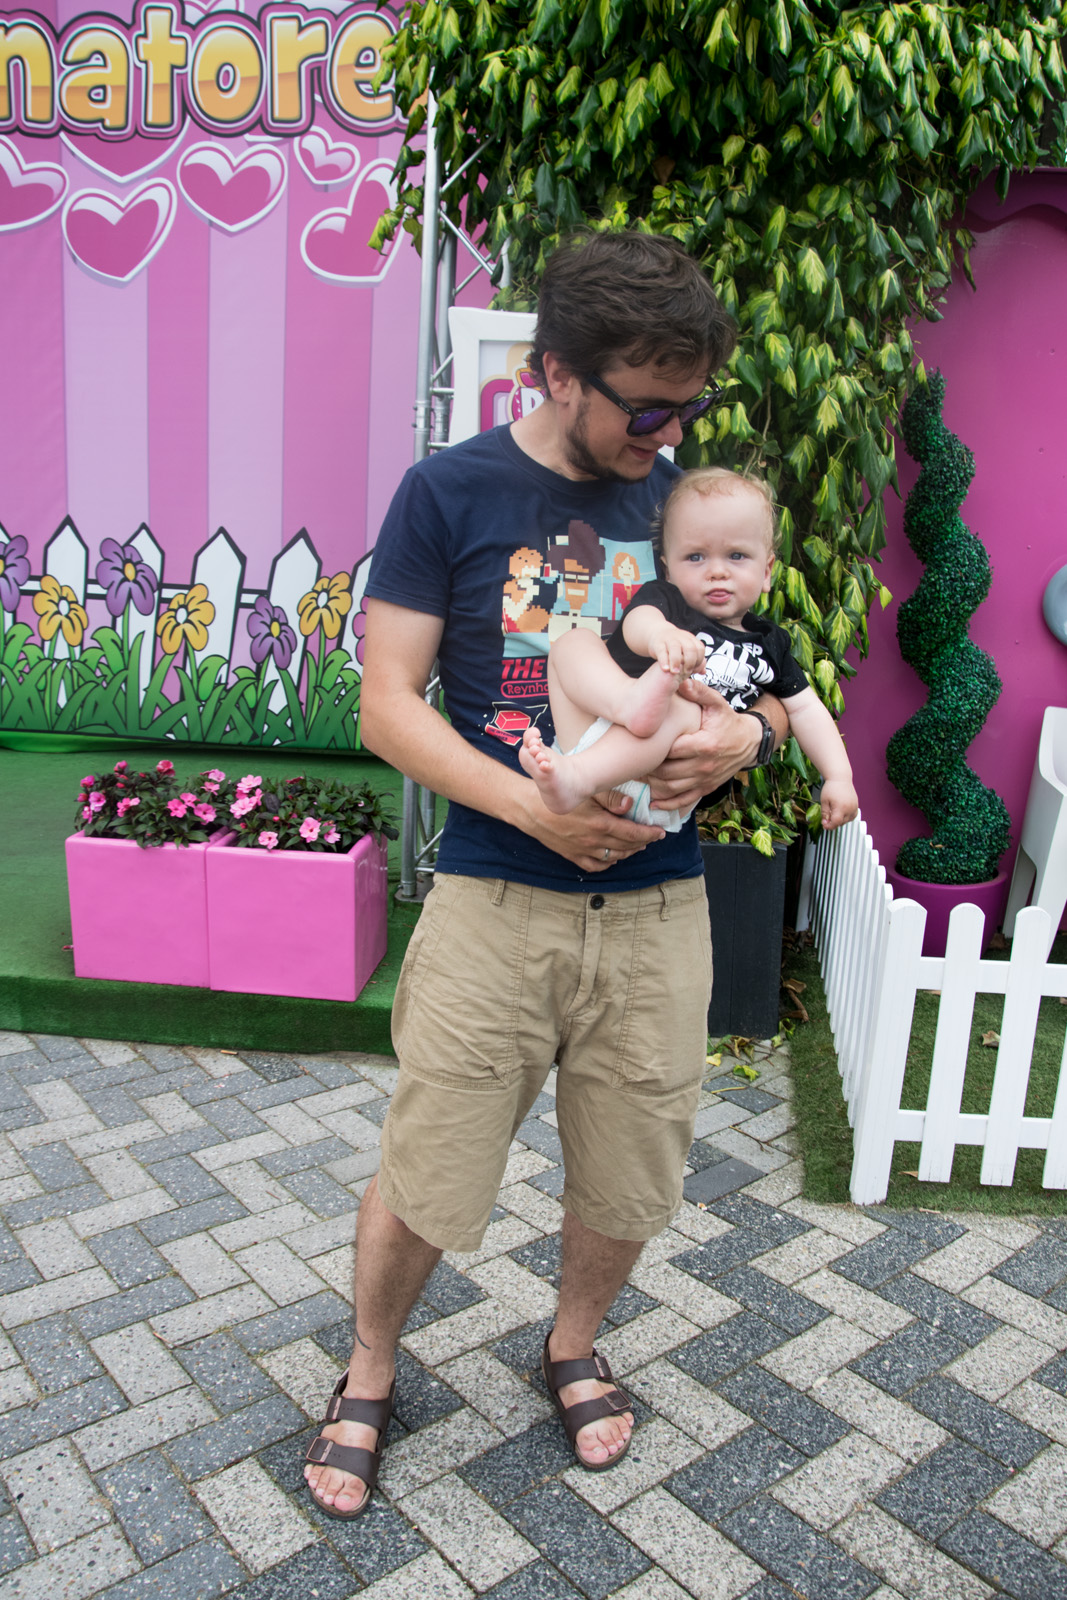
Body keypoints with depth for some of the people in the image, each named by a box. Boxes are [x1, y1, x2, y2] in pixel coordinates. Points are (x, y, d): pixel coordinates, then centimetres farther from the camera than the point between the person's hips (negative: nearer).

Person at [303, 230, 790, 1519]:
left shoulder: (684, 496, 6)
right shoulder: (448, 492, -5)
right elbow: (387, 704, -7)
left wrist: (748, 732, -13)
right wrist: (532, 806, -20)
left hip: (656, 903, 4)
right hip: (495, 896, -3)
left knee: (629, 1180, 15)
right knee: (421, 1180, 7)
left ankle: (573, 1346, 46)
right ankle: (368, 1377, 37)